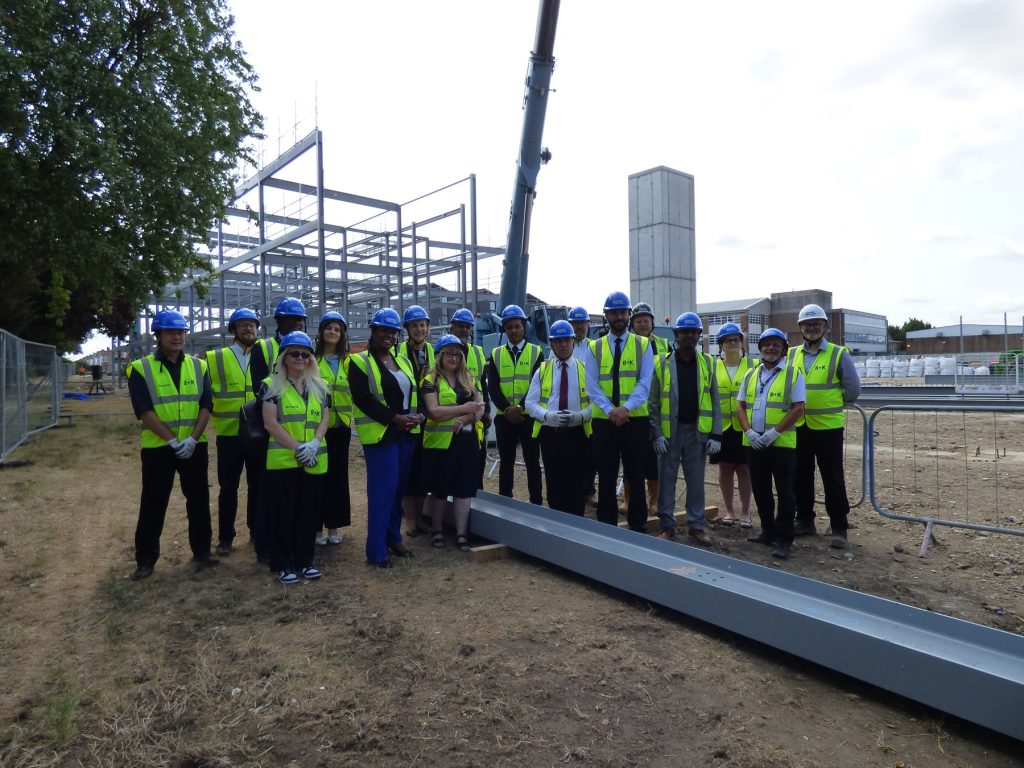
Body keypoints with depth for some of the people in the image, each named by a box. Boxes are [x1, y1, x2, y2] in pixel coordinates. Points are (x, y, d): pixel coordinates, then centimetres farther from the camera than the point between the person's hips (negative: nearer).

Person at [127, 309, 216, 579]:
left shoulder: (198, 366, 5)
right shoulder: (141, 369, -5)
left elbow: (206, 406, -1)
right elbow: (144, 410, -12)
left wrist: (192, 438, -14)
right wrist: (172, 440, -18)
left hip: (195, 447, 3)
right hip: (157, 448, -3)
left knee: (199, 500, 11)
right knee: (153, 505, 6)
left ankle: (201, 550, 25)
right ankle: (146, 558, 19)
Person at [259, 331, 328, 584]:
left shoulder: (319, 387, 12)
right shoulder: (272, 385, -1)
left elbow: (324, 420, 9)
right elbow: (270, 423, -8)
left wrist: (314, 443, -10)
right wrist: (297, 447, -16)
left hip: (314, 462, 4)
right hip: (282, 461, -4)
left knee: (308, 513, 9)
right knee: (282, 513, 3)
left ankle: (305, 561, 21)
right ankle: (284, 565, 14)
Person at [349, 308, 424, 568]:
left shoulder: (403, 361, 15)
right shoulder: (359, 362, -5)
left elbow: (416, 392, 16)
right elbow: (363, 398, -15)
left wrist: (418, 414, -5)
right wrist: (395, 418, -21)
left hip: (406, 433, 7)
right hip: (379, 434, -6)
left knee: (399, 488, 12)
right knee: (382, 490, -7)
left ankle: (393, 538, 26)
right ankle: (376, 550, 1)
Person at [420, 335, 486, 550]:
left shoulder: (469, 380, 12)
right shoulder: (430, 381, -1)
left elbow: (480, 409, 3)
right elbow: (434, 411, -13)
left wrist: (464, 419, -16)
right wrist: (465, 408, -15)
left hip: (467, 441, 3)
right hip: (440, 442, -3)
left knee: (464, 488, 5)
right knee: (439, 488, 7)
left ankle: (461, 534, 13)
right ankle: (437, 531, 21)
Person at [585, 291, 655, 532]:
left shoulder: (643, 345, 4)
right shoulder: (595, 347, 7)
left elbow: (644, 384, -5)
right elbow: (592, 386, -1)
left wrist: (625, 408, -19)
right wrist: (610, 411, -15)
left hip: (635, 419, -1)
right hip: (603, 420, 1)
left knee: (636, 476, 6)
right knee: (606, 477, 8)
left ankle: (638, 526, 18)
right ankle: (606, 527, 19)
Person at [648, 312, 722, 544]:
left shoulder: (708, 363, 5)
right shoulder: (662, 363, -1)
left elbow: (714, 402, 5)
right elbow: (653, 402, -2)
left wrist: (716, 434, -2)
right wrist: (656, 434, -9)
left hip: (697, 431, 1)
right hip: (669, 430, -1)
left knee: (696, 480, 9)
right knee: (667, 479, 5)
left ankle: (696, 525, 20)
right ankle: (667, 525, 16)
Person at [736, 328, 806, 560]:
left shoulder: (793, 374, -1)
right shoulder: (750, 375, 13)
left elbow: (798, 408, -8)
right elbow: (740, 405, 11)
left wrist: (774, 432, -16)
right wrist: (749, 431, -6)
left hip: (782, 443, -5)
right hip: (753, 443, 5)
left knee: (785, 493, -1)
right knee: (760, 490, 13)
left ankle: (783, 540, 7)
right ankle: (768, 532, 27)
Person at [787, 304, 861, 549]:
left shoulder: (839, 354, -3)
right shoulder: (791, 354, 7)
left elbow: (853, 389, 0)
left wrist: (830, 402, 6)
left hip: (828, 426, -4)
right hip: (798, 426, 4)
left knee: (833, 480, 1)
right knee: (801, 476, 13)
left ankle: (839, 529, 10)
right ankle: (805, 521, 27)